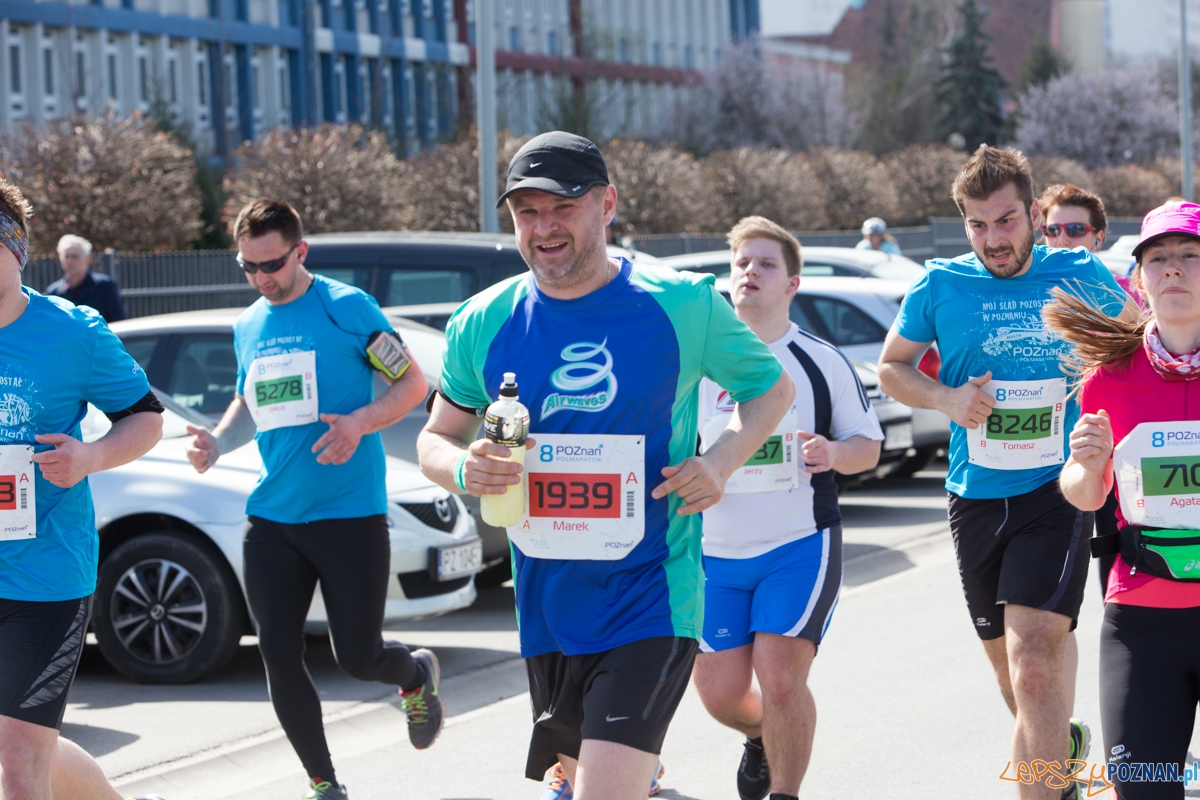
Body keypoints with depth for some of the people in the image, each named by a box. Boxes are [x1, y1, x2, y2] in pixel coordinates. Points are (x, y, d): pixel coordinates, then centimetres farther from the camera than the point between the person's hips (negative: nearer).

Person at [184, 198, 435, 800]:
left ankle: (417, 676, 36)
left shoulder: (347, 307, -6)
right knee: (278, 654, -2)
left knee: (357, 657, -1)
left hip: (350, 513, -5)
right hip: (271, 518, 5)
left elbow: (412, 382, -2)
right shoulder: (248, 326, 11)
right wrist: (216, 442, 4)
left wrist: (361, 422, -20)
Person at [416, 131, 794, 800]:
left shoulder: (684, 305, -5)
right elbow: (437, 438, 12)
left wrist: (721, 462, -10)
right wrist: (463, 468, -13)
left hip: (651, 599, -4)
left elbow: (773, 389, 9)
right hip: (548, 608, 4)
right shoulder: (484, 323, 1)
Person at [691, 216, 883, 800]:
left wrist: (834, 454, -17)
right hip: (716, 553, 3)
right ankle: (759, 737, 38)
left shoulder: (823, 362, 2)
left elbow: (868, 445, 6)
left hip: (802, 546, -2)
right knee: (719, 690, 2)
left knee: (779, 678, -15)